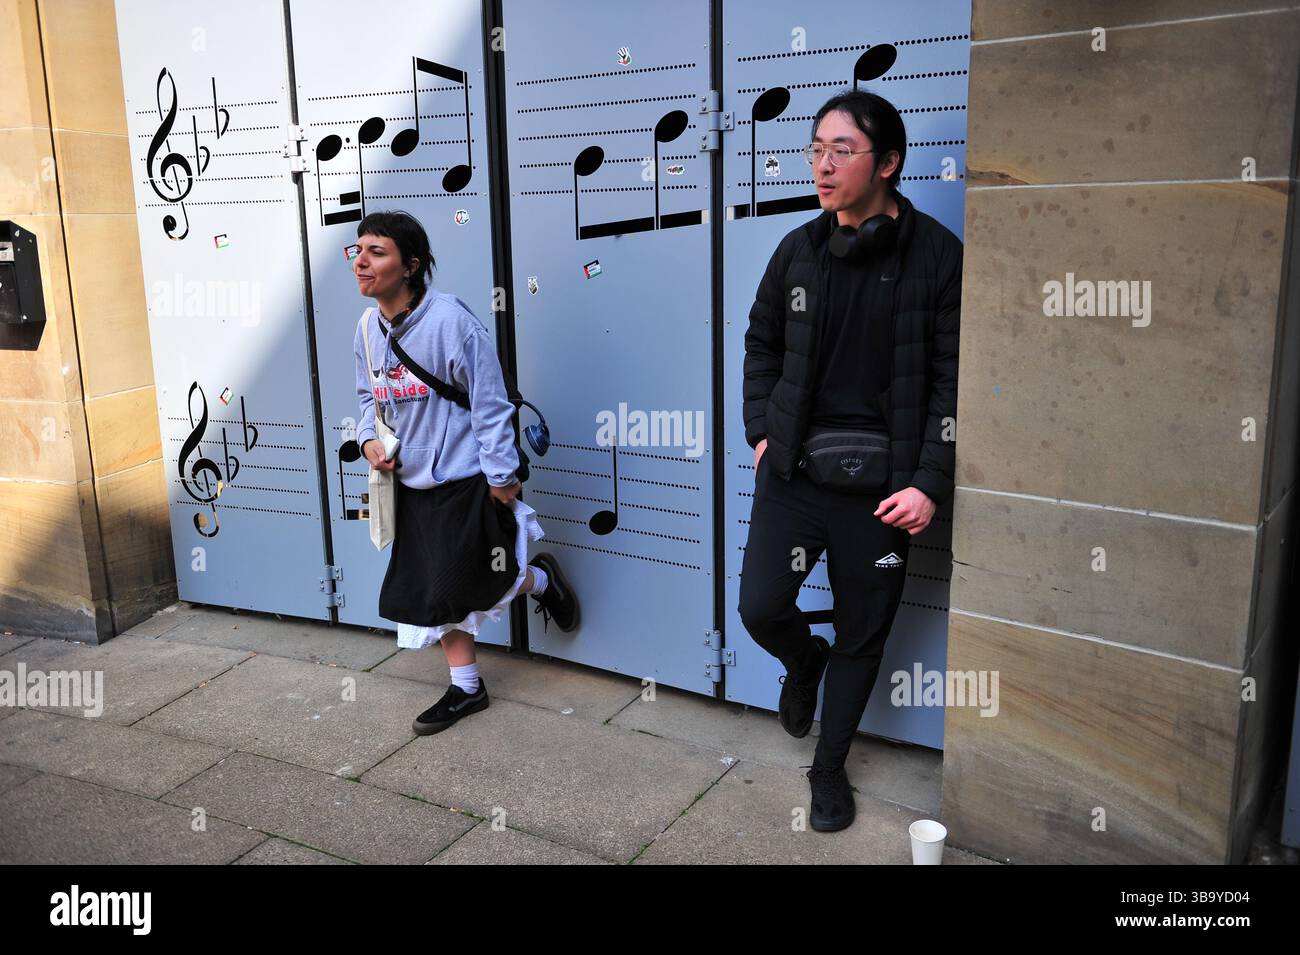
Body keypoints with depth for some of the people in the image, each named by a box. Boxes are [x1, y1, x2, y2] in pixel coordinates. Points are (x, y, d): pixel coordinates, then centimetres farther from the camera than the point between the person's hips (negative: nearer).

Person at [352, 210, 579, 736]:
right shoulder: (368, 326, 2)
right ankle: (466, 688, 29)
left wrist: (501, 476, -14)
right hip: (411, 483, 7)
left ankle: (541, 578, 33)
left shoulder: (449, 319, -20)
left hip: (464, 481, -7)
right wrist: (369, 439, -3)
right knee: (436, 591, 12)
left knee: (469, 587, 1)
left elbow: (489, 401, -17)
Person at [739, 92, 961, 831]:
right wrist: (761, 431, 8)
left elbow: (953, 377, -9)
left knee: (863, 635, 9)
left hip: (882, 483, -2)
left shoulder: (938, 255, -9)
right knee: (761, 606, -2)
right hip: (792, 469, 3)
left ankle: (831, 767, 32)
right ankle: (805, 662, 35)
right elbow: (762, 343, 16)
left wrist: (930, 483, -15)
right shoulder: (799, 250, 2)